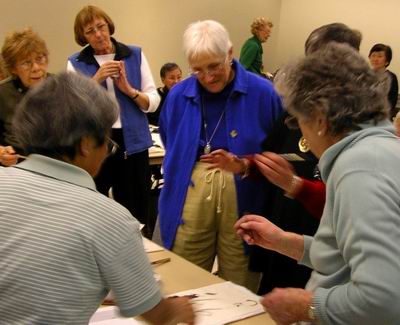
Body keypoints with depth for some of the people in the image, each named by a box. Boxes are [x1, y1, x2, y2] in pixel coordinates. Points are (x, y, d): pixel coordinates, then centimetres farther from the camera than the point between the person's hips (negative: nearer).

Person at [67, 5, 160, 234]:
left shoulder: (135, 55, 3)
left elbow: (153, 102, 1)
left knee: (136, 215, 8)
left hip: (132, 144, 1)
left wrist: (128, 89, -15)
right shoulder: (76, 63, 2)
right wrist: (96, 80, -16)